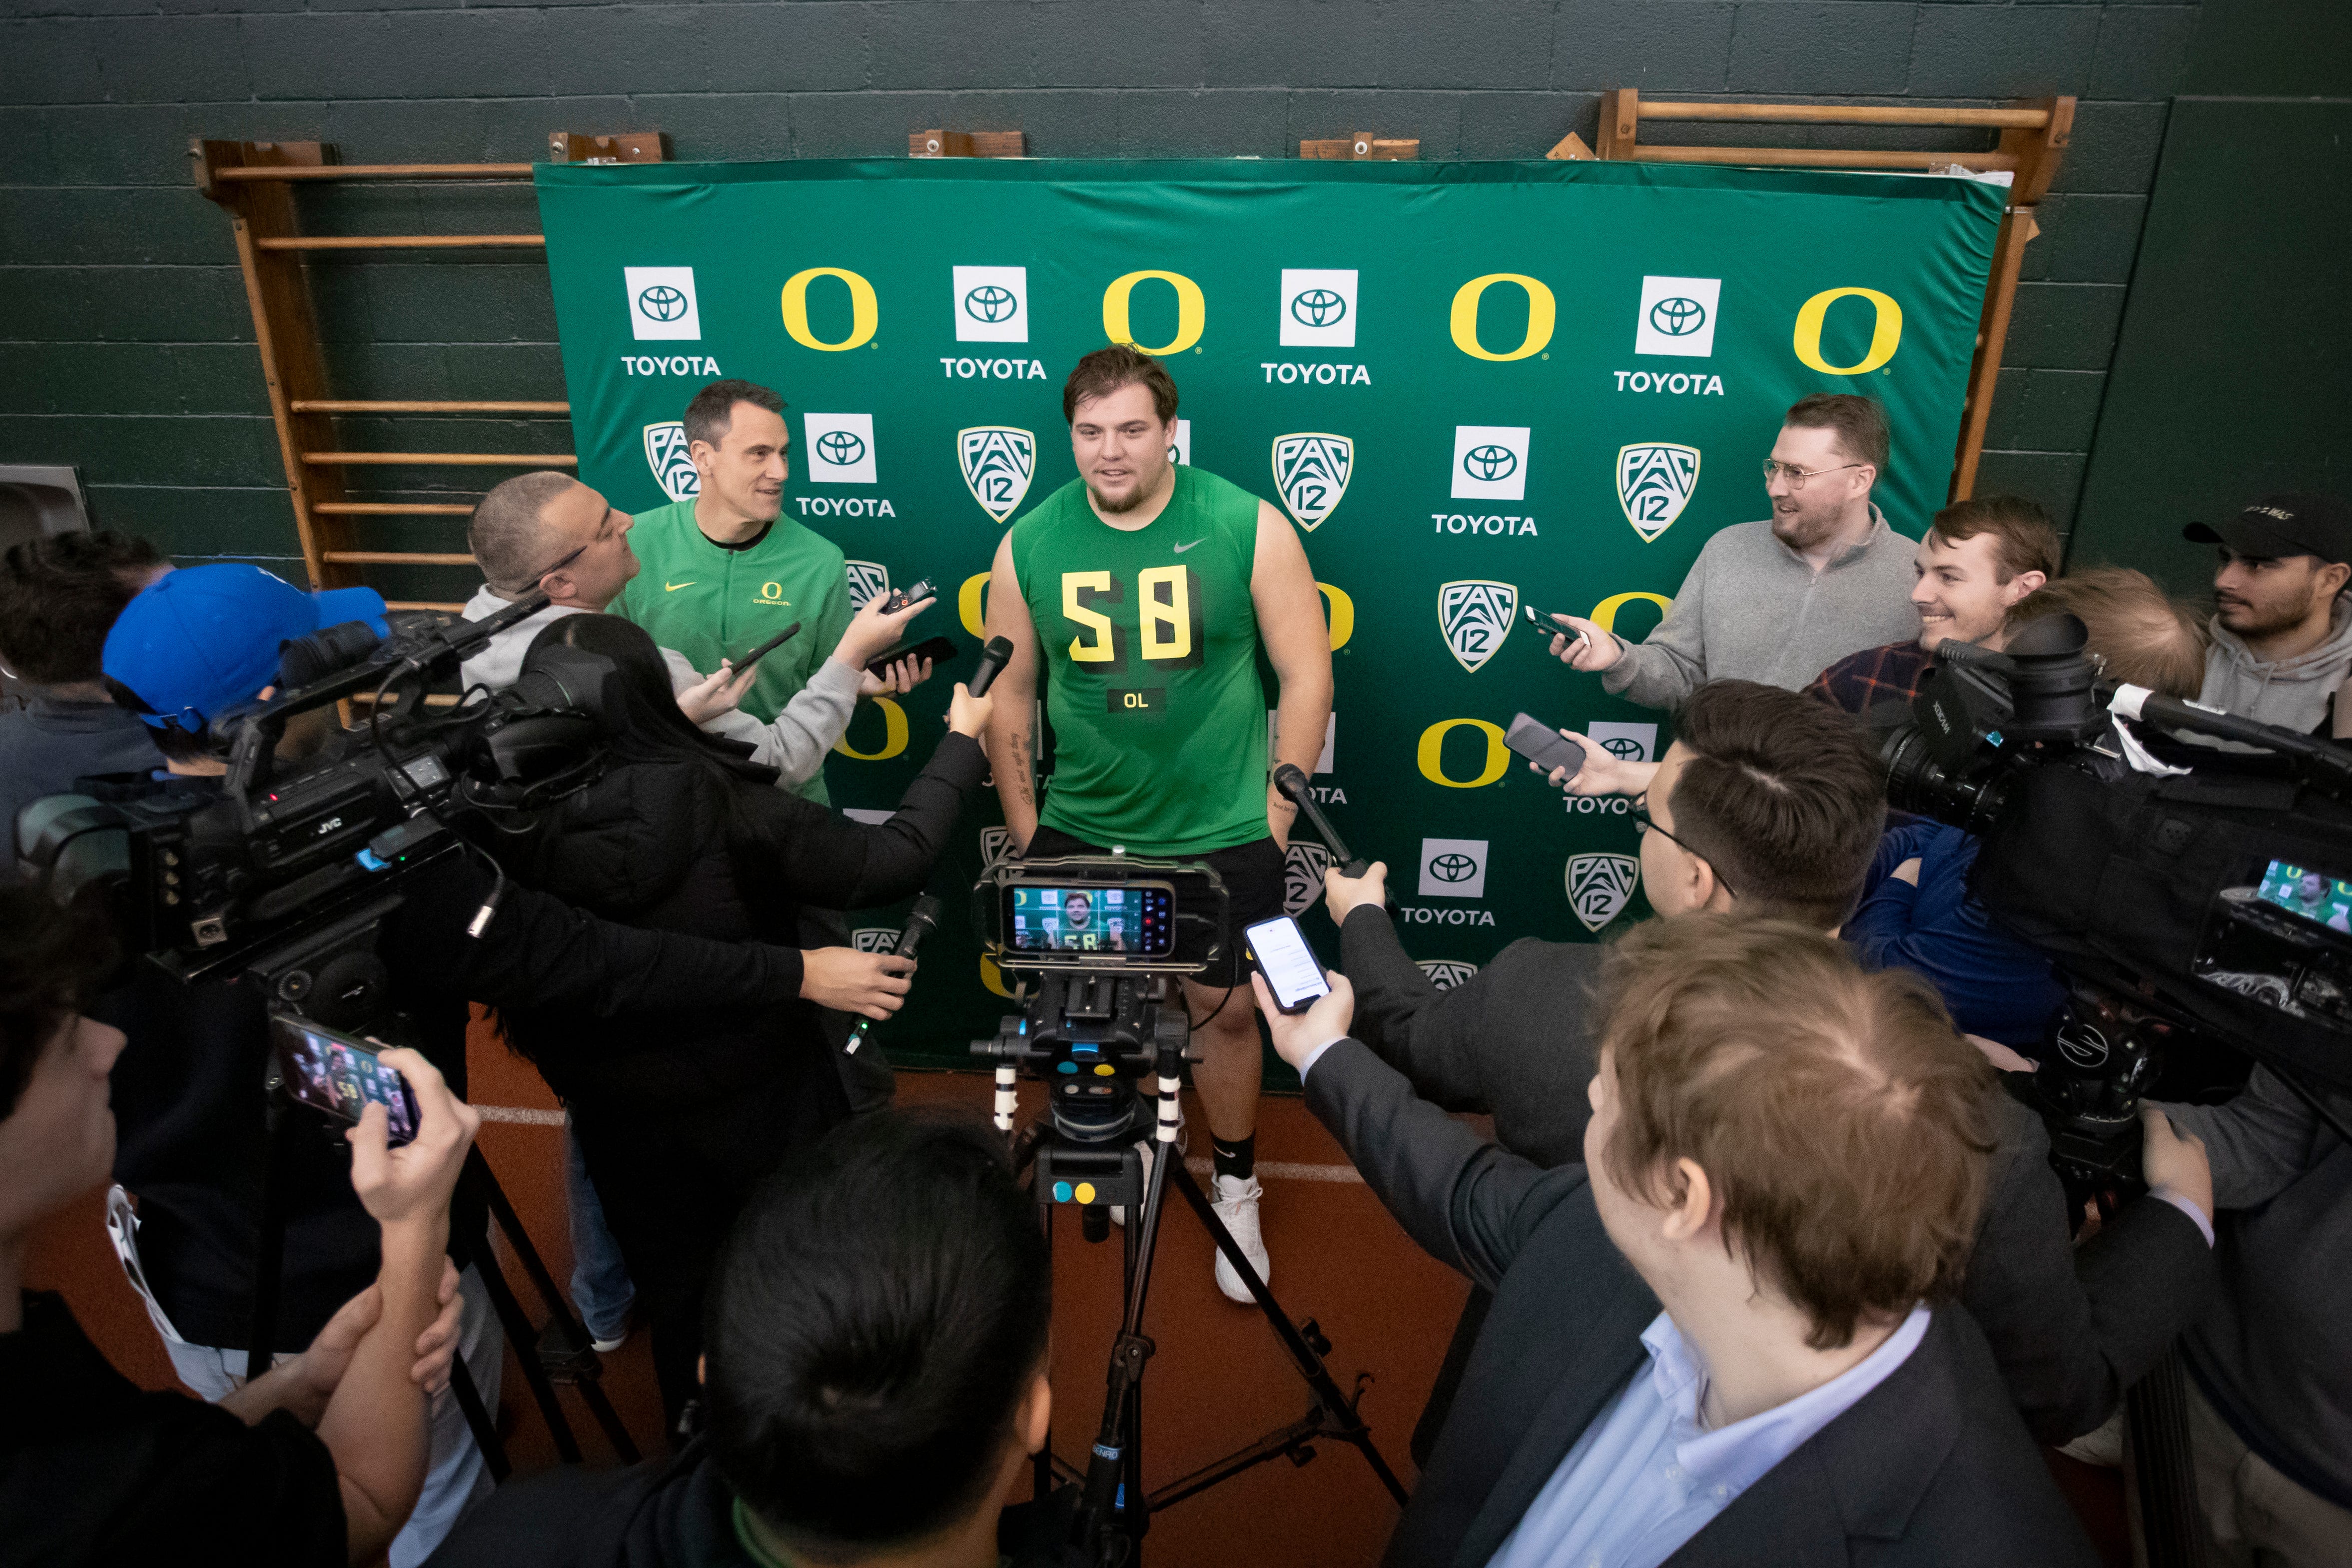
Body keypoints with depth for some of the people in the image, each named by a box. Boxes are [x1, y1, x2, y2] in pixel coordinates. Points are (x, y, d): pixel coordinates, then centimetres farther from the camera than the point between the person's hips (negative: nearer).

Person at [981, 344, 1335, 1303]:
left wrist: (1275, 814, -5)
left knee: (1222, 1007, 11)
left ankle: (1235, 1187, 34)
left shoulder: (1249, 528, -10)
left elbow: (1306, 673, -6)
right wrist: (1024, 829, 5)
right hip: (1079, 835, 2)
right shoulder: (1029, 546, -3)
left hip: (1222, 837, -2)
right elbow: (1009, 695, 5)